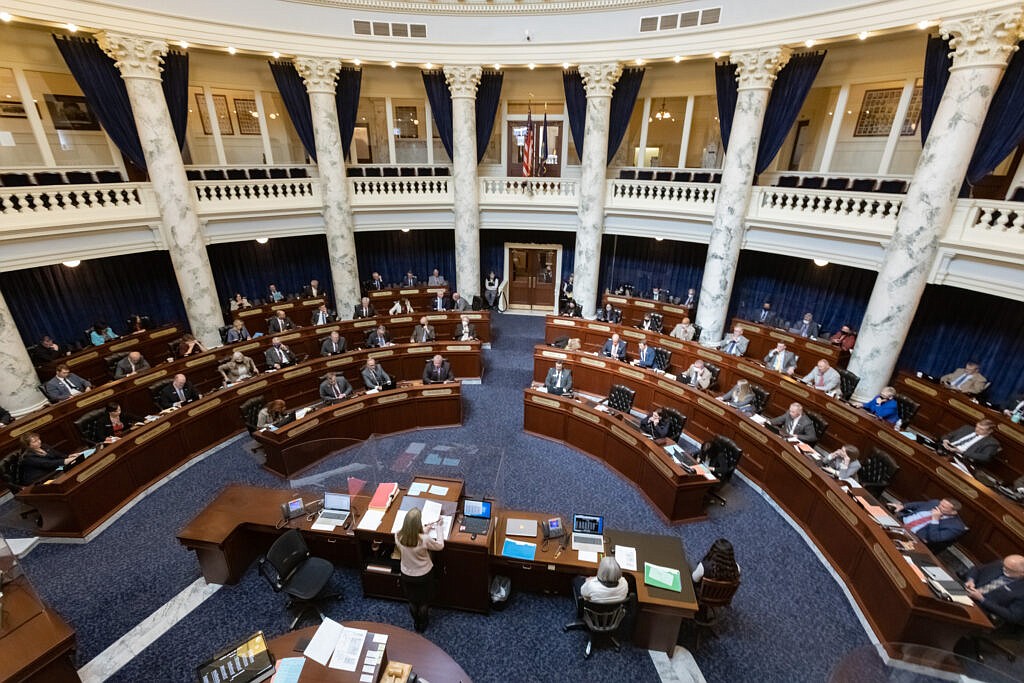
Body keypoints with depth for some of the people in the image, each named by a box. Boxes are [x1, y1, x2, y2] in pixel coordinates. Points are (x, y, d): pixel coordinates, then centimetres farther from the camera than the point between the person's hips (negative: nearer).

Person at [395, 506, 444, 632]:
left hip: (407, 575, 3)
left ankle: (416, 622, 53)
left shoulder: (398, 536, -25)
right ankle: (422, 625, 48)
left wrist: (423, 531, 1)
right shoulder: (425, 539, -36)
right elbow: (440, 546, -15)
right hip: (424, 576, -3)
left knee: (412, 601, 30)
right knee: (424, 602, 26)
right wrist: (438, 527, -6)